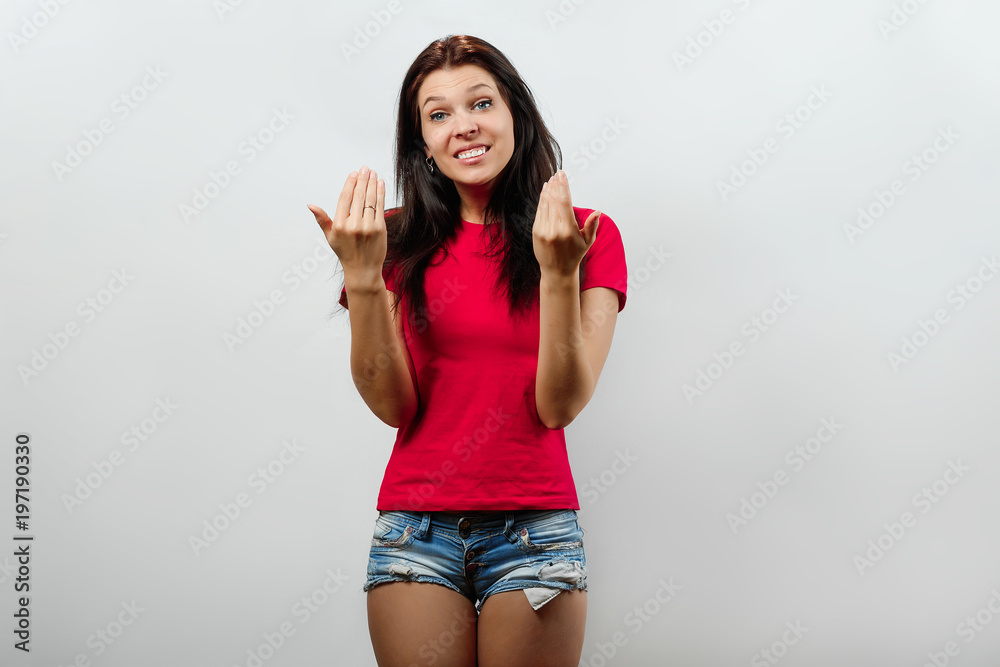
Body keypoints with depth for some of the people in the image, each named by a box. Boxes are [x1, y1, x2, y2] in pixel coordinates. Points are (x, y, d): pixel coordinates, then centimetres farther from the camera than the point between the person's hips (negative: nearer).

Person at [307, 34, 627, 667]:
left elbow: (560, 406, -7)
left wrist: (559, 271, -19)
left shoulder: (590, 235, 1)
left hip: (535, 527, -1)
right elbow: (393, 405, -5)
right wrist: (361, 276, -15)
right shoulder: (400, 239, 4)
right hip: (416, 533, 1)